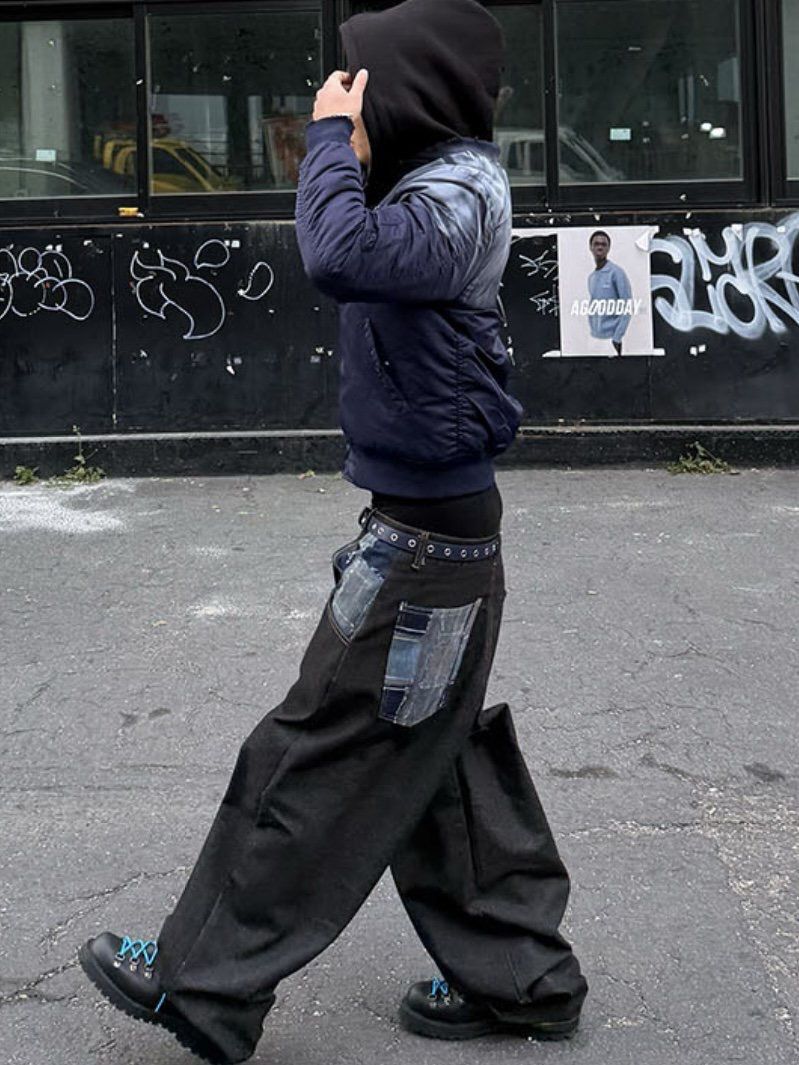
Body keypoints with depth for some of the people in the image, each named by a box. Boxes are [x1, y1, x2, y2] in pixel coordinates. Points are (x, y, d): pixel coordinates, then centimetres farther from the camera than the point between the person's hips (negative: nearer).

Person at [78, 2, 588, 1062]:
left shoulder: (455, 195, -19)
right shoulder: (445, 184, 13)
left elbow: (343, 256, -35)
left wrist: (333, 133, -21)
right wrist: (345, 142, 5)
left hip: (425, 545, -10)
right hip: (436, 528, 10)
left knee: (318, 761, 0)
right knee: (444, 762, 16)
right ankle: (514, 973, 26)